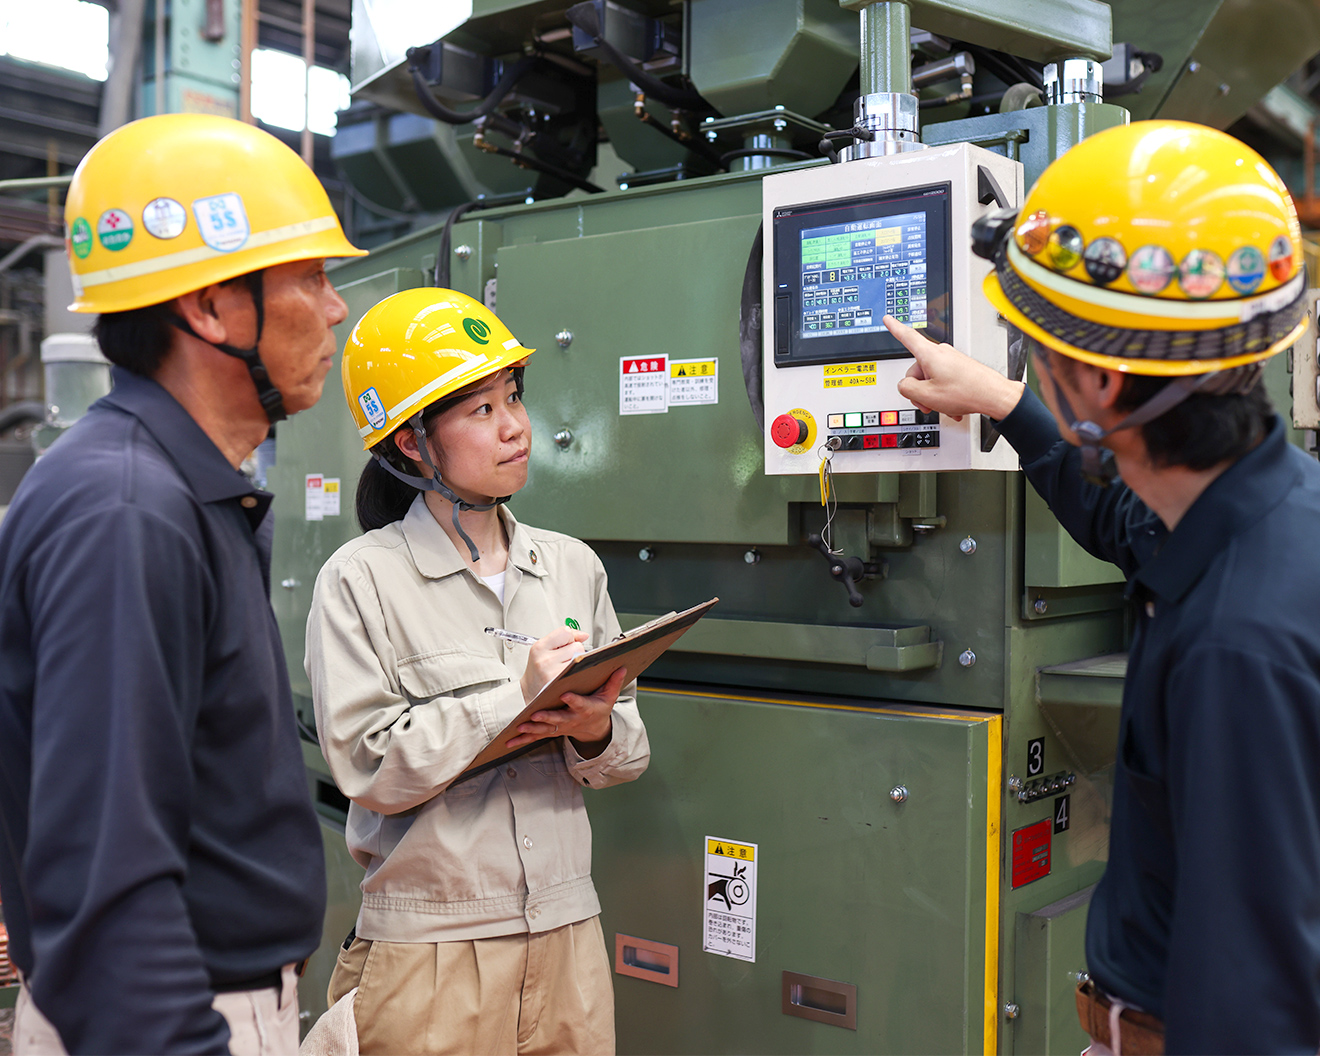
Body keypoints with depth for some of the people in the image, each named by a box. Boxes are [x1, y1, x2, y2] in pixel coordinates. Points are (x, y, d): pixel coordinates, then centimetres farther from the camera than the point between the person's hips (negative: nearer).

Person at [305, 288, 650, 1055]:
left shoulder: (573, 566, 6)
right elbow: (369, 770, -15)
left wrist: (597, 732, -13)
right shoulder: (362, 580, -8)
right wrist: (517, 692, -19)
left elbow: (629, 753, 9)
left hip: (568, 934, 4)